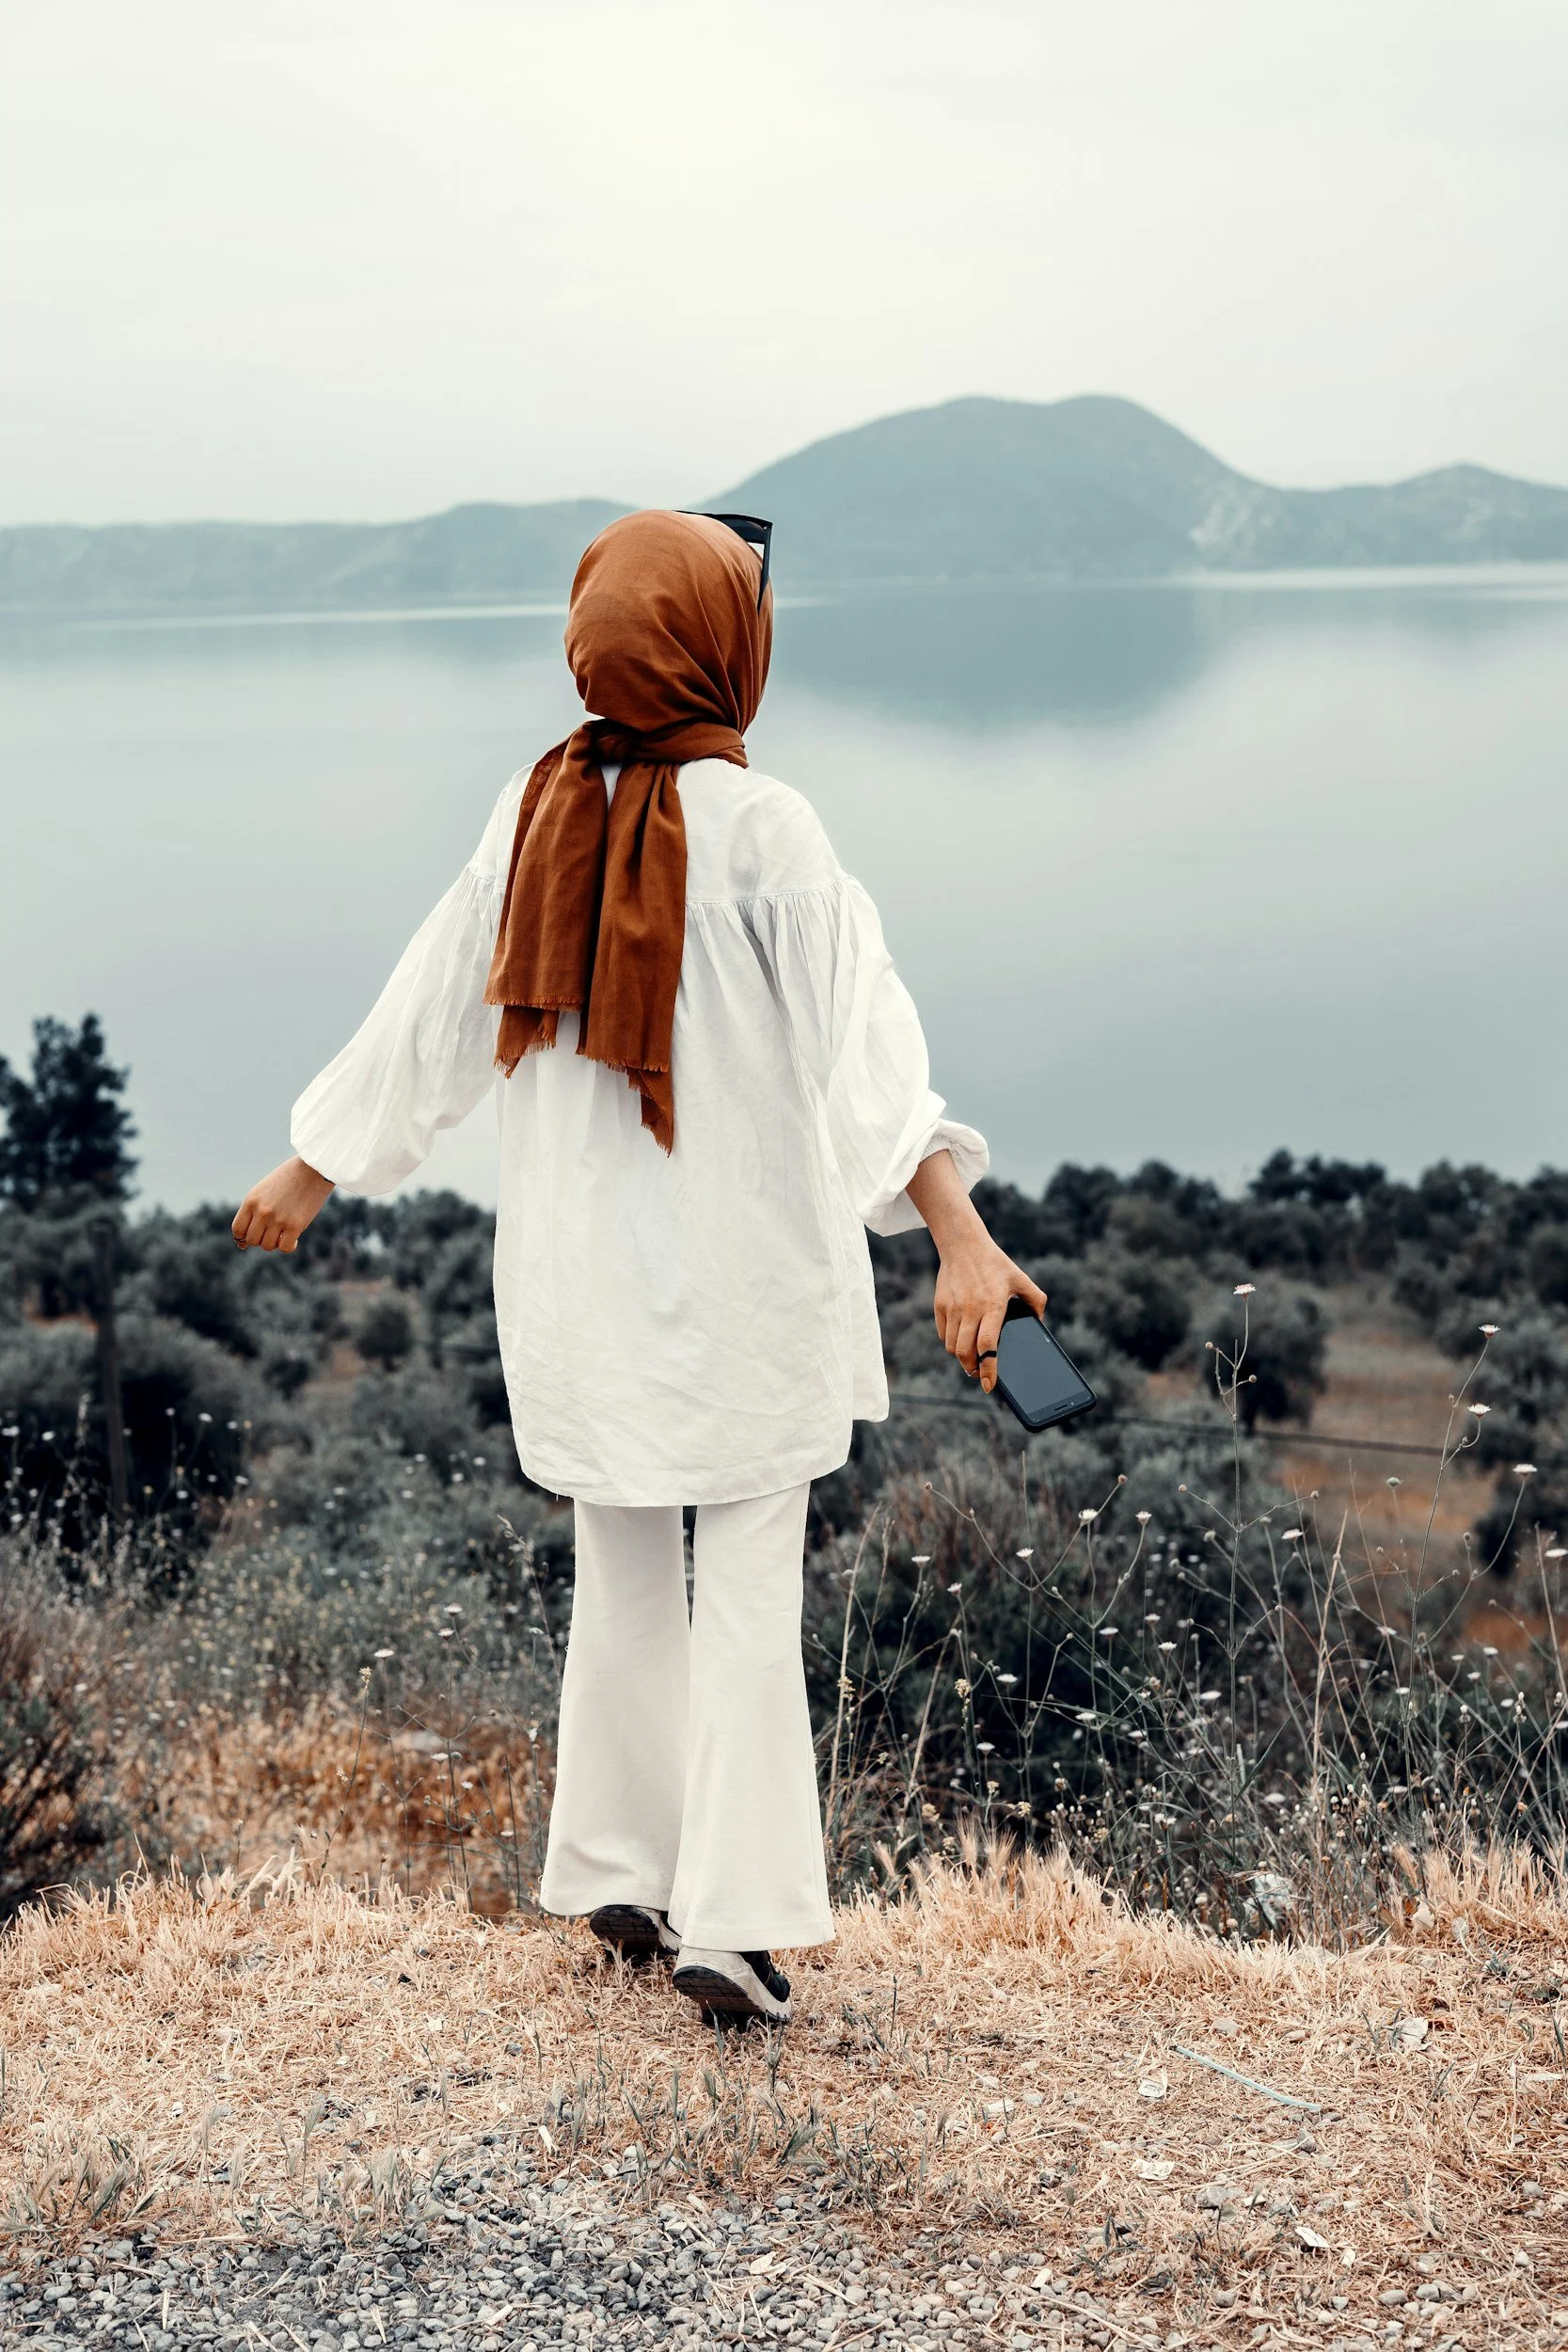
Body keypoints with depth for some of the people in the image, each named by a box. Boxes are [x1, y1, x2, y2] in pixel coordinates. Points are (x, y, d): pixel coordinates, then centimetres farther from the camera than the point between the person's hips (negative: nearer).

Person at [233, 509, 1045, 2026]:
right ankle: (732, 1918, 2)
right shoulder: (758, 831, -16)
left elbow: (428, 1014, 6)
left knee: (621, 1574, 18)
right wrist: (959, 1231, -37)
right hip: (742, 1272, -4)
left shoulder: (537, 812, -2)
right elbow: (864, 1038, -29)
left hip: (580, 1262, 5)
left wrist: (312, 1176, 17)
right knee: (748, 1589, 5)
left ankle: (619, 1872, 26)